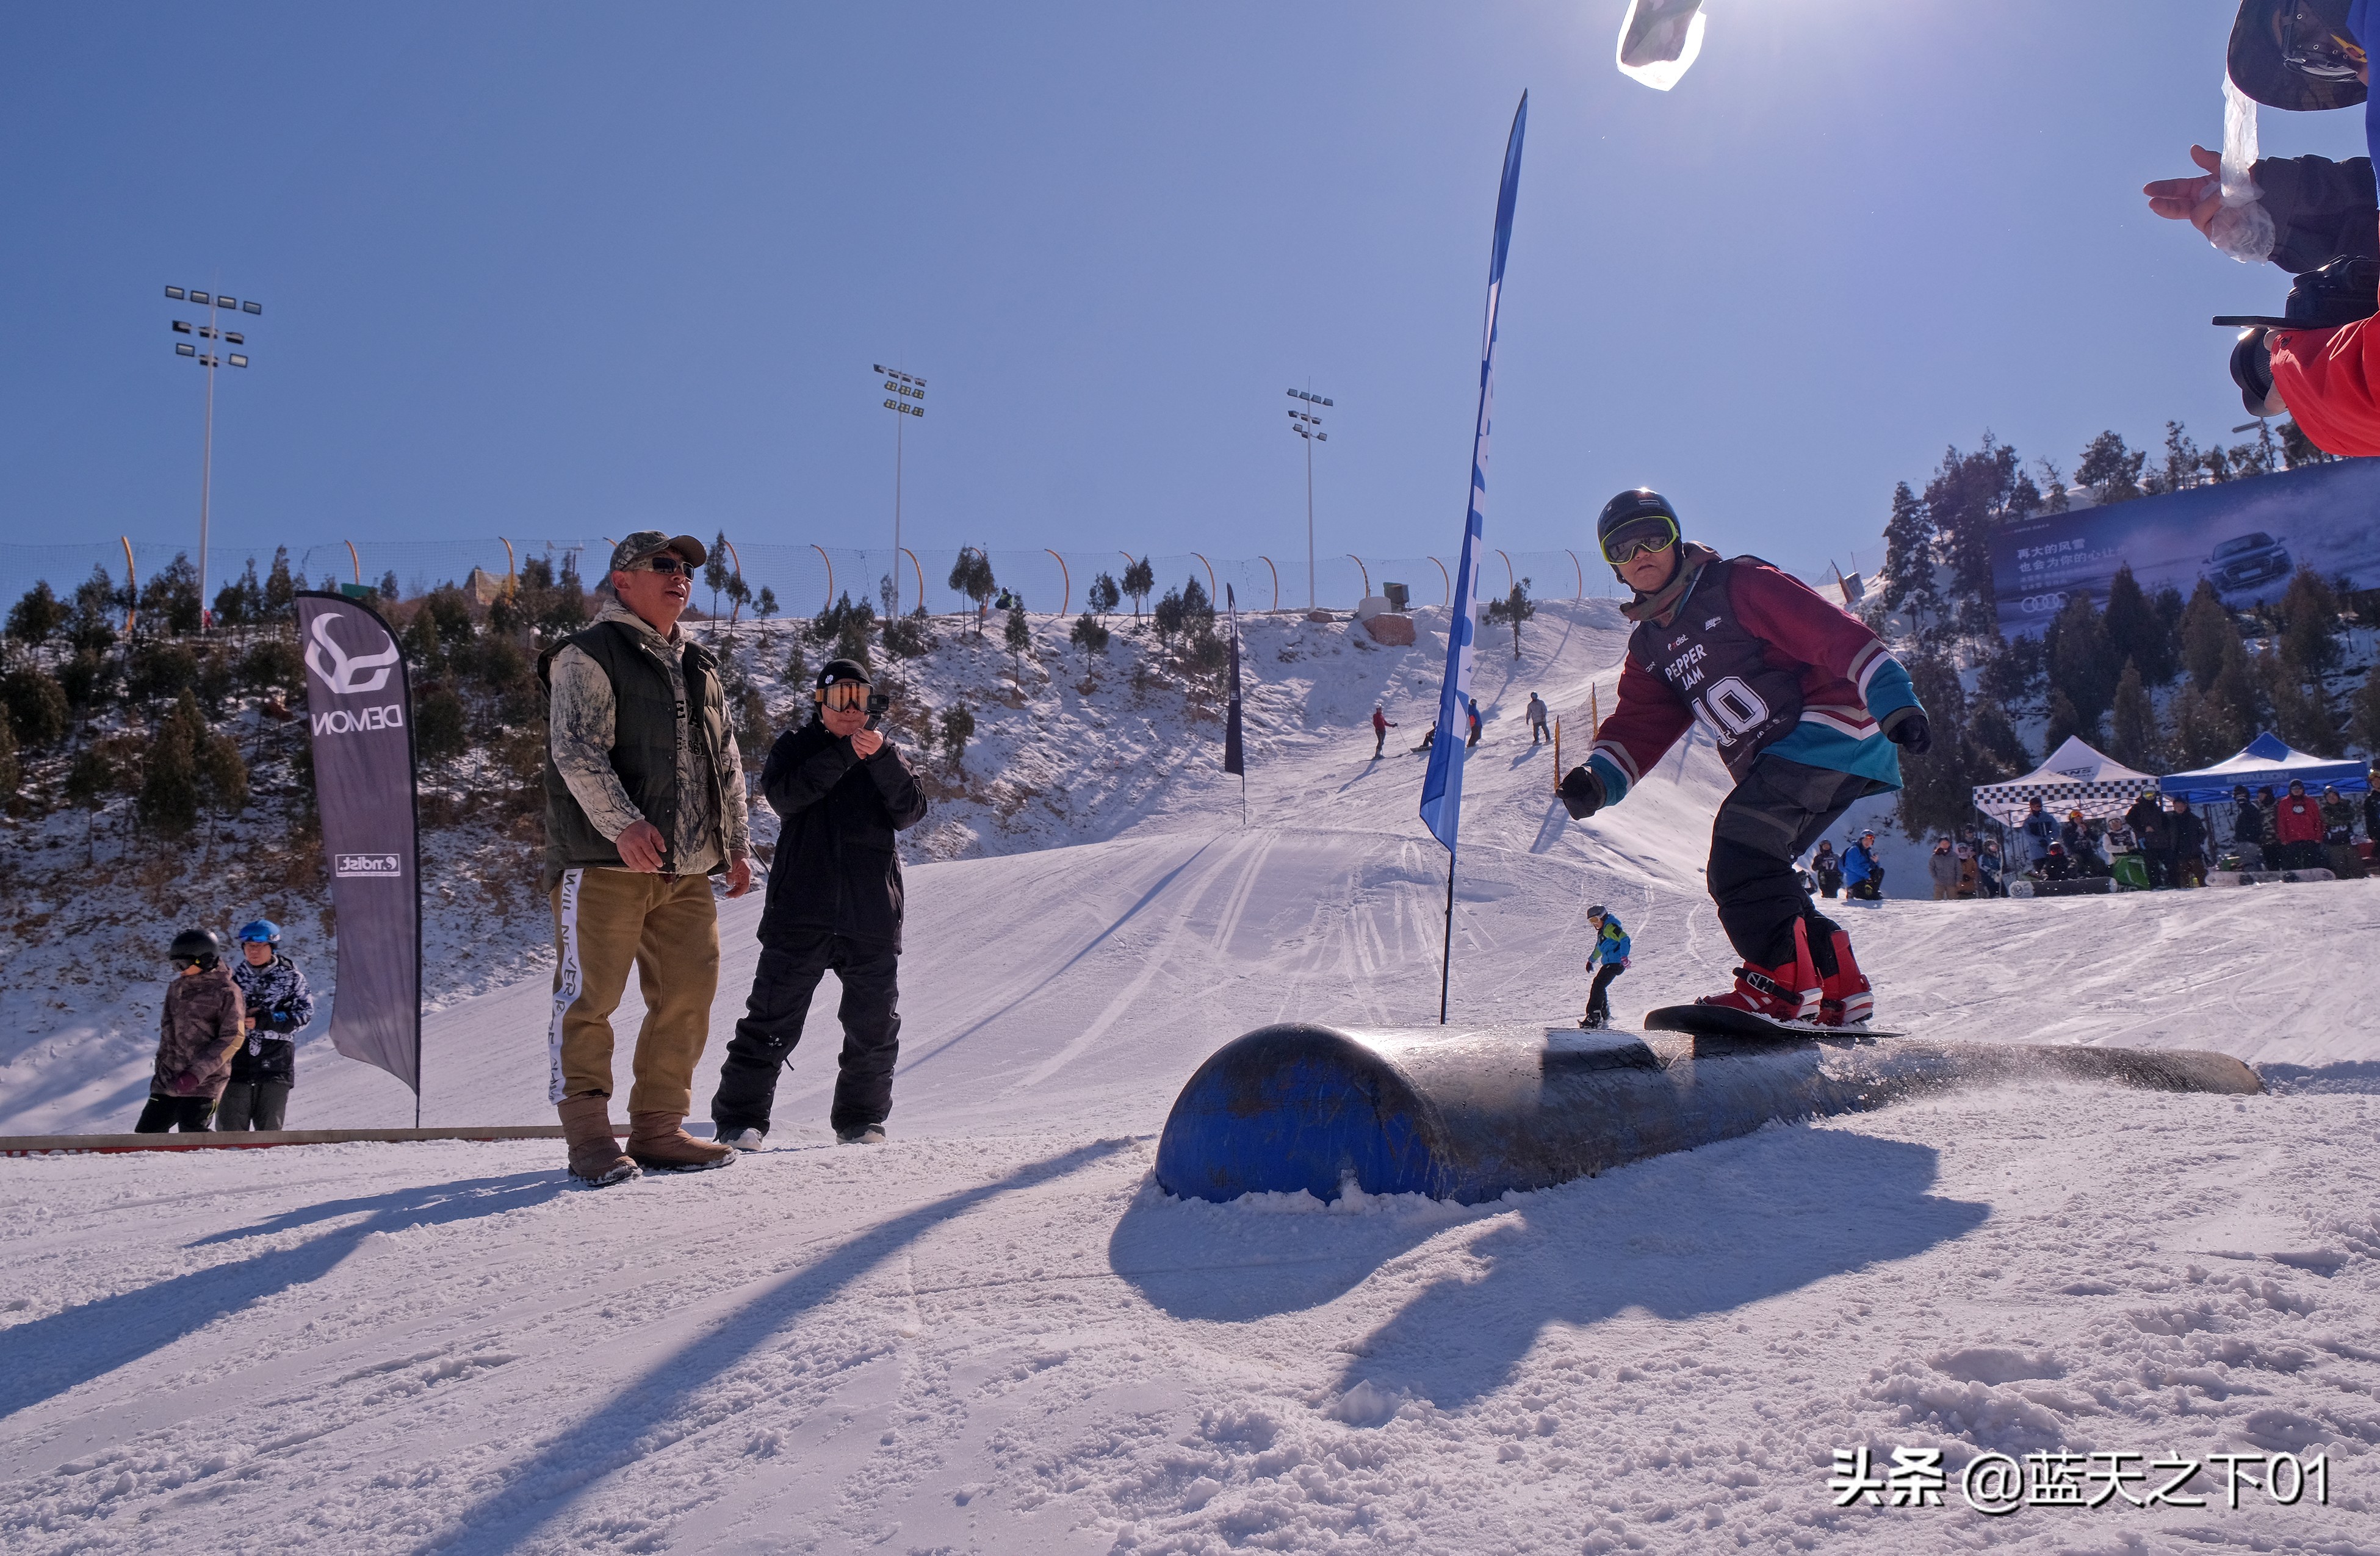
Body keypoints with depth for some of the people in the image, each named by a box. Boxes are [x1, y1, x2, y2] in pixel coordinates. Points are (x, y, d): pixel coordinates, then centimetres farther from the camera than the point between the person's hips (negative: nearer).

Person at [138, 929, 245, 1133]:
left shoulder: (226, 992, -10)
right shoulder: (176, 988, 12)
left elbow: (232, 1039, -14)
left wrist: (197, 1073, -21)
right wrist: (161, 1065, 16)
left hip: (204, 1081, -7)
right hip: (170, 1079, 7)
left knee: (191, 1134, -18)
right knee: (147, 1132, 7)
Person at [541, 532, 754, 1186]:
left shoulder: (699, 667, 22)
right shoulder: (589, 656, -1)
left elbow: (727, 762, 24)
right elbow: (576, 750, -13)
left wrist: (736, 842, 15)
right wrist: (622, 822, -24)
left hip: (688, 868, 7)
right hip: (605, 862, -7)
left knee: (688, 996, 5)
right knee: (589, 996, -6)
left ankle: (658, 1128, 13)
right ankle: (588, 1136, 1)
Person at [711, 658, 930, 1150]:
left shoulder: (886, 757, 13)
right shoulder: (795, 748, 8)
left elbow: (910, 812, -2)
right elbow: (783, 795, -13)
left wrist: (881, 757, -16)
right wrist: (845, 753, -19)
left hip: (872, 919, 3)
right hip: (800, 915, -2)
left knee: (874, 1029, 8)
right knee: (772, 1022, -4)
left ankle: (860, 1120, 22)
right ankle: (740, 1119, 4)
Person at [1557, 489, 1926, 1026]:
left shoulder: (1737, 585, -5)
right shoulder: (1648, 648, 19)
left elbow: (1833, 633, -12)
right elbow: (1638, 726, 10)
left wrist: (1893, 699, -23)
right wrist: (1599, 779, -11)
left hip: (1825, 729, -9)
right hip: (1775, 768, 9)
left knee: (1740, 850, -22)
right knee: (1752, 872, 5)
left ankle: (1783, 980, -21)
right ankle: (1837, 987, 11)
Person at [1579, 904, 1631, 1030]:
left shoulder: (1610, 927, -10)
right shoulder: (1603, 930, 22)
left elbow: (1624, 938, -24)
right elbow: (1599, 947, 39)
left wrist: (1624, 956, -35)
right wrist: (1591, 960, 49)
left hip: (1615, 963, -11)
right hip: (1610, 963, 11)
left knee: (1598, 986, -15)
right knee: (1599, 987, 15)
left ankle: (1593, 1017, -20)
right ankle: (1605, 1016, 19)